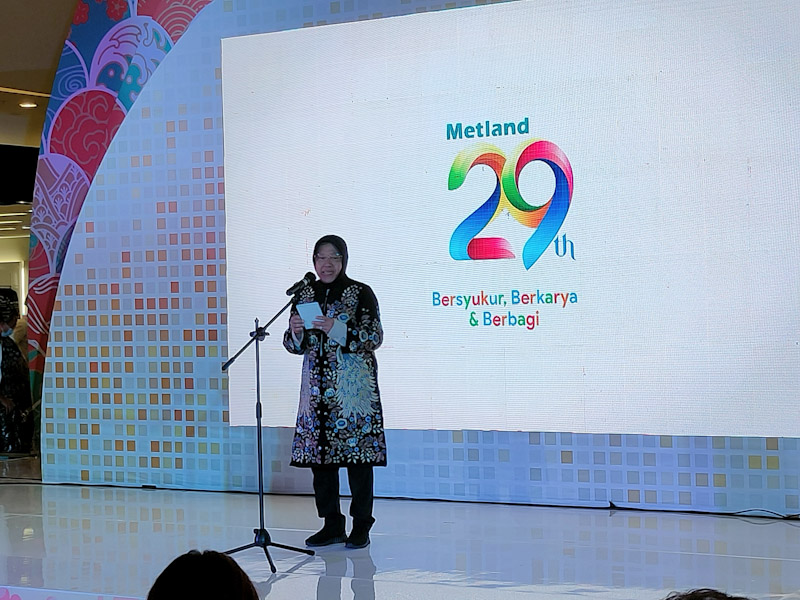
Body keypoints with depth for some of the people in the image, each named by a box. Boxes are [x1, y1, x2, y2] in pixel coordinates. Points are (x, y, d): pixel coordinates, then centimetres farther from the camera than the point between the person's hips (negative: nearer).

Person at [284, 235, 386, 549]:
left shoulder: (361, 293, -1)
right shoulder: (304, 294, 12)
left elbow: (374, 337, -9)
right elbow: (295, 345, 14)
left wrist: (337, 329, -20)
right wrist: (295, 332, -8)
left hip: (354, 384, -5)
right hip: (317, 385, 5)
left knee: (357, 451, -5)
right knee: (317, 451, 4)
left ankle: (361, 526, 4)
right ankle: (332, 525, 14)